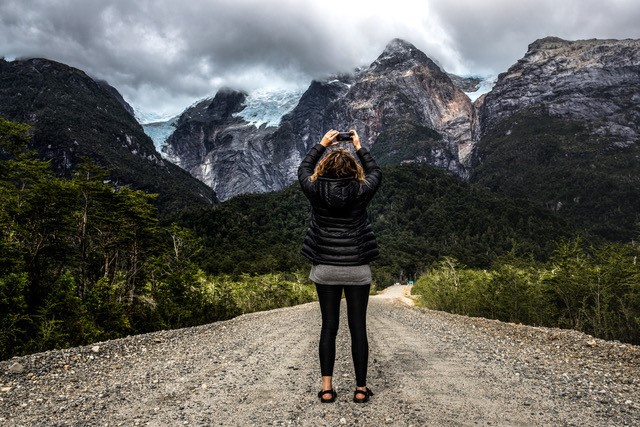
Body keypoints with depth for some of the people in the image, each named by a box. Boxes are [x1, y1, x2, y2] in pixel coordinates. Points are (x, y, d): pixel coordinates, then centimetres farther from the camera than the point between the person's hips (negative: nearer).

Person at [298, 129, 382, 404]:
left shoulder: (316, 190, -8)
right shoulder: (360, 191, -10)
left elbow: (304, 169, 14)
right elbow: (375, 172, 12)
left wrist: (322, 144, 21)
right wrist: (359, 147, 20)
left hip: (325, 268, 1)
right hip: (357, 268, -1)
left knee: (328, 326, 8)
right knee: (358, 327, 6)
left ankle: (327, 388, 11)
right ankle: (361, 388, 14)